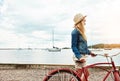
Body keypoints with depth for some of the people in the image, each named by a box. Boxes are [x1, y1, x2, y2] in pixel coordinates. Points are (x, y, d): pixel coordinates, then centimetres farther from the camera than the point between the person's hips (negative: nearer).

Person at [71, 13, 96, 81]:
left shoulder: (81, 31, 14)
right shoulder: (75, 32, -15)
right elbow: (74, 46, -18)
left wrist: (89, 52, 24)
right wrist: (79, 57, -26)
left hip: (82, 56, 10)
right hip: (79, 57, -10)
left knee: (86, 74, 15)